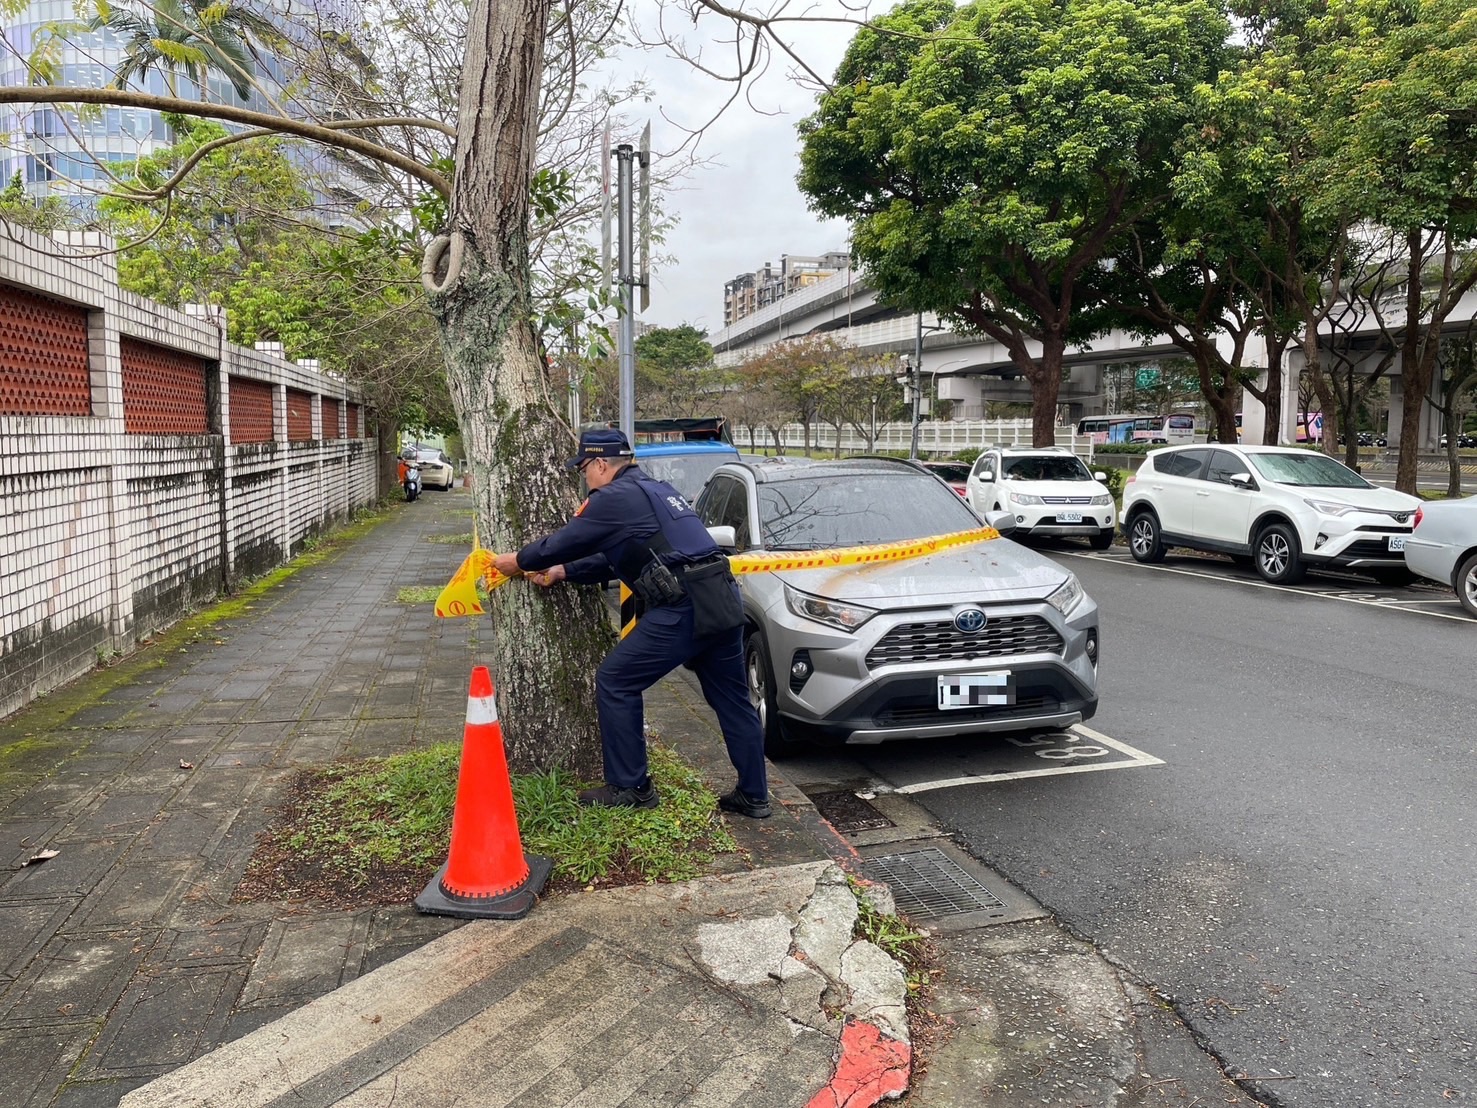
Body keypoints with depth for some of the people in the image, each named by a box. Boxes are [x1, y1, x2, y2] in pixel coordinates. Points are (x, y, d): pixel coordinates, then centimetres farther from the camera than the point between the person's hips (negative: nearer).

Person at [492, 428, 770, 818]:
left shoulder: (615, 497, -4)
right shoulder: (655, 489, 24)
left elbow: (565, 541, 5)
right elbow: (611, 558, 29)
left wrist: (519, 561, 23)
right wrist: (560, 573, 31)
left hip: (683, 609, -9)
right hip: (723, 601, 9)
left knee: (615, 682, 5)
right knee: (732, 700, 16)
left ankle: (628, 788, 12)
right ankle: (754, 796, 23)